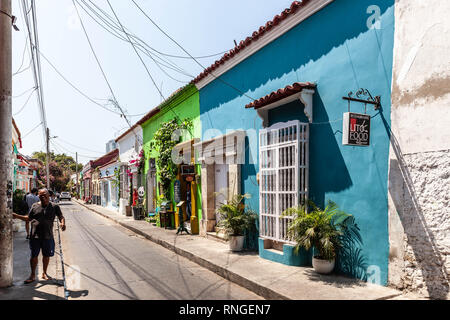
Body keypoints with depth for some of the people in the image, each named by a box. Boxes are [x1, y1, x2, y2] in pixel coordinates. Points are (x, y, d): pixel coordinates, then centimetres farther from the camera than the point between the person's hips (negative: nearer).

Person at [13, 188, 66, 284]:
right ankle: (33, 275, 23)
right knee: (34, 255, 6)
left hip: (48, 236, -1)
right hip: (35, 236, 1)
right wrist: (17, 216, 4)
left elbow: (61, 217, -5)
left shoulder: (54, 207, 0)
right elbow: (28, 218, 15)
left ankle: (44, 273, 30)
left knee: (46, 255, 11)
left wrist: (63, 223, -25)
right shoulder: (35, 206, 5)